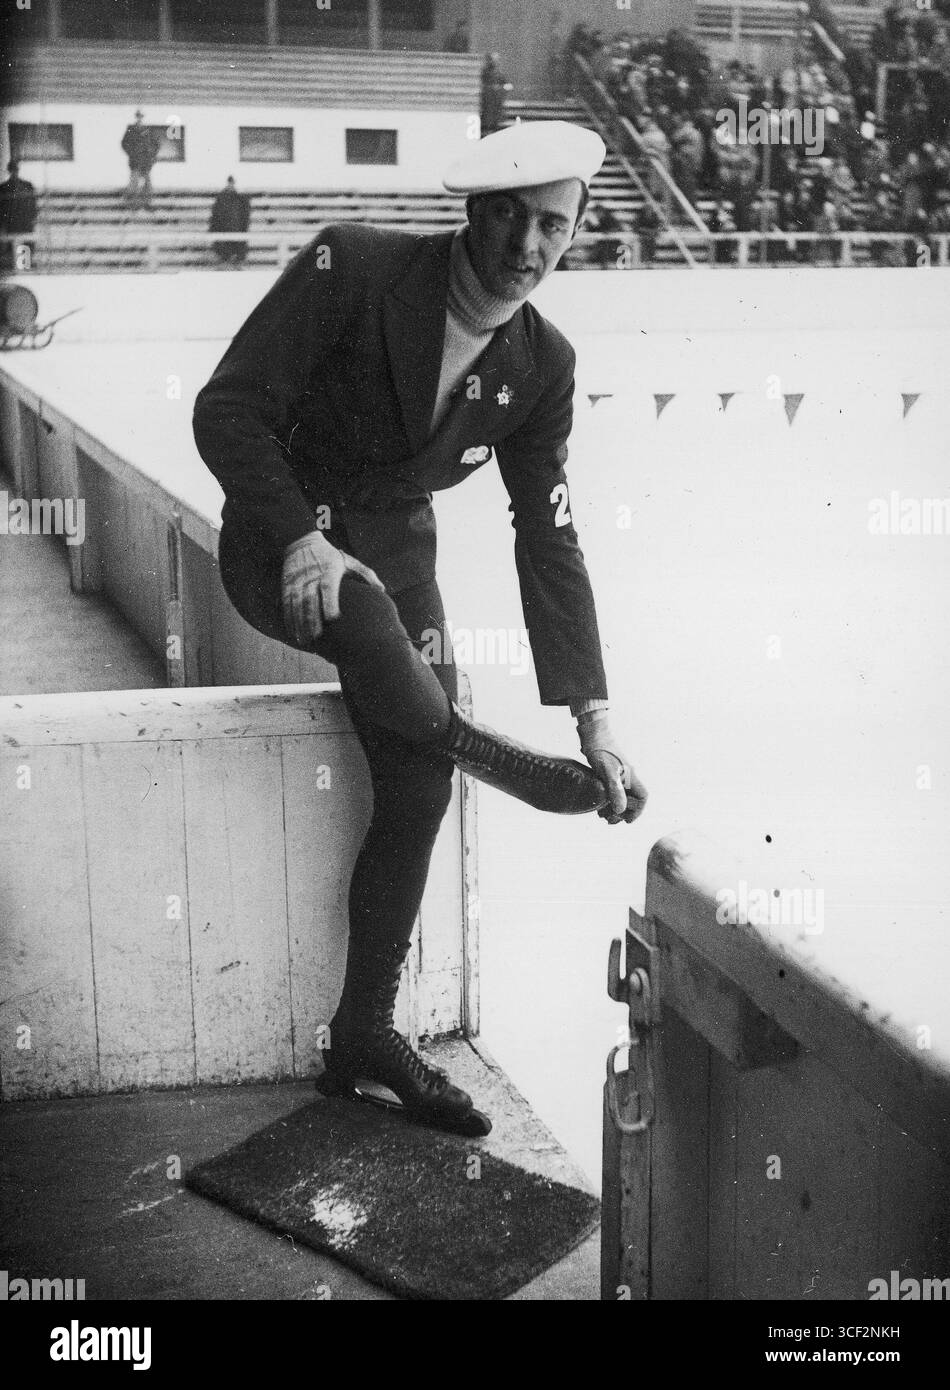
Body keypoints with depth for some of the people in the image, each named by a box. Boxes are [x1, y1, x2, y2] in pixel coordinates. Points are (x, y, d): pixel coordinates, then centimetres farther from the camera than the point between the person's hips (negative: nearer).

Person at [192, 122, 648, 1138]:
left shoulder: (542, 367, -4)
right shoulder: (350, 269, -18)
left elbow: (549, 543, -2)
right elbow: (227, 408, -18)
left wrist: (594, 723, -6)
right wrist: (301, 539, -33)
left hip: (394, 550, 5)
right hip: (280, 540, -4)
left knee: (417, 794, -5)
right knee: (362, 613, -40)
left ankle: (365, 1034, 12)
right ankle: (476, 748, -9)